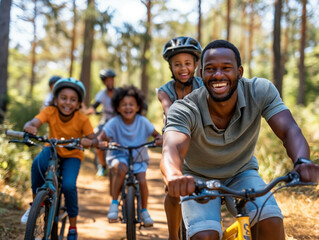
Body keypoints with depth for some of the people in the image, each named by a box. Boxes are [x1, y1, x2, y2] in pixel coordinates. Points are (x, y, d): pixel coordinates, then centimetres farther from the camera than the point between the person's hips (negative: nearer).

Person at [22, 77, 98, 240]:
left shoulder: (82, 119, -21)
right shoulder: (50, 111, -20)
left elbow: (94, 140, -18)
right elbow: (34, 122, -34)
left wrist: (88, 142, -42)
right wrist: (29, 127, -58)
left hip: (72, 155, -1)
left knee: (68, 186, -25)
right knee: (38, 164, -33)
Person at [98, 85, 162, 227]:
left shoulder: (142, 122, -10)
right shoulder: (114, 122, -14)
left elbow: (156, 134, -3)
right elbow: (101, 137, -18)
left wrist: (159, 139, -27)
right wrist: (101, 142, -42)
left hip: (139, 158, 2)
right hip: (119, 156, -2)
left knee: (142, 181, -21)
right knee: (121, 169, -35)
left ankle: (144, 211, 6)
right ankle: (114, 204, -18)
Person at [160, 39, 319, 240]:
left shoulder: (260, 91, -22)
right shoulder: (184, 110, -29)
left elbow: (290, 131, -32)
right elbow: (172, 150, -46)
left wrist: (302, 161, -56)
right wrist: (175, 176, -71)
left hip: (242, 173, 2)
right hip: (199, 179, -2)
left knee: (272, 222, -23)